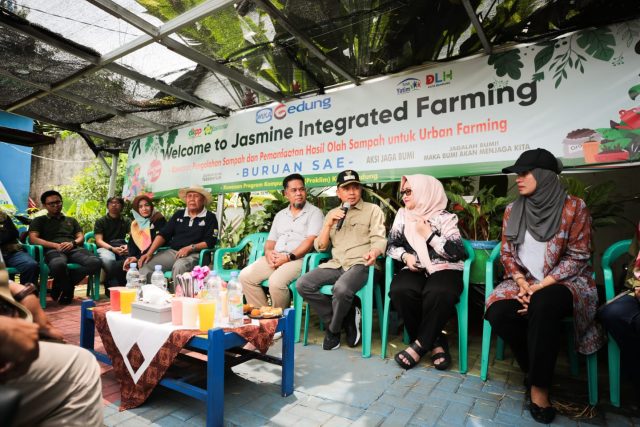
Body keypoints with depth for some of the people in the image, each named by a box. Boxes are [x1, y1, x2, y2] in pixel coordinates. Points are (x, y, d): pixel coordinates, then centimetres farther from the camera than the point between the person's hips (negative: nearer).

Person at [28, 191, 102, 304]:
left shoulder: (71, 220, 33)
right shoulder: (39, 221, 23)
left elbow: (81, 237, 22)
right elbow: (33, 239, 7)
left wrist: (73, 243, -3)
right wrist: (56, 245, -8)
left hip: (74, 249, 3)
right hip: (53, 250, -3)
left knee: (96, 262, -32)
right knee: (59, 265, -44)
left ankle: (61, 288, -14)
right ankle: (67, 289, -11)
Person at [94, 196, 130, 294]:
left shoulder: (126, 221, 22)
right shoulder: (100, 221, 15)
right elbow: (99, 241, 2)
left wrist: (127, 246, -18)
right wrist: (113, 249, -18)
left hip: (122, 247, 2)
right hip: (105, 247, -2)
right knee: (108, 260, -40)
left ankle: (109, 285, -17)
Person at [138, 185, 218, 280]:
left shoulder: (210, 217, 3)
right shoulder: (178, 214, 16)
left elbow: (210, 241, -5)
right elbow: (163, 234, 11)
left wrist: (190, 248, -17)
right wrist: (149, 253, -1)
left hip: (193, 254, -5)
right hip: (172, 251, 5)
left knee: (179, 266, -36)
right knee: (146, 264, -16)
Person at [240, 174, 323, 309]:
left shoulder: (314, 212, 2)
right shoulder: (280, 215, 21)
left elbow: (311, 240, -10)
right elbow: (271, 240, 20)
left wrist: (289, 257, -18)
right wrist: (268, 252, -3)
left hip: (299, 258, -6)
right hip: (275, 258, 6)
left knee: (276, 281, -32)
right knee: (245, 276, -12)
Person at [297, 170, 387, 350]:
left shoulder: (373, 210, 8)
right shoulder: (332, 213, 20)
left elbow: (379, 239, -4)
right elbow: (320, 246, 14)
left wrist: (374, 252, -28)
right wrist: (329, 224, -1)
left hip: (360, 264, -4)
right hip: (336, 265, 5)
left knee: (341, 288, -35)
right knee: (302, 284, -18)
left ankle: (333, 329, -2)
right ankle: (347, 318, -4)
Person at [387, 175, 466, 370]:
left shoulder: (445, 217, -1)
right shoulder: (402, 215, 12)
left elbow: (457, 253, -9)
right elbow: (392, 246, 14)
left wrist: (428, 234, -11)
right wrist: (405, 256, -7)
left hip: (444, 269, -3)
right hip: (415, 270, 3)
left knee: (438, 294, -37)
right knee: (400, 292, -30)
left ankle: (420, 344, -15)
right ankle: (434, 341, -10)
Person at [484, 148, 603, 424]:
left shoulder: (574, 207, -5)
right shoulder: (512, 210, 6)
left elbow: (577, 257, -9)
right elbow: (507, 253, 7)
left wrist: (539, 288, -18)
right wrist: (522, 285, -10)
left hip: (564, 283, -3)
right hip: (525, 283, 4)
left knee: (543, 304, -37)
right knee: (498, 313, -25)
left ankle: (539, 385, -17)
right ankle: (536, 367, 2)